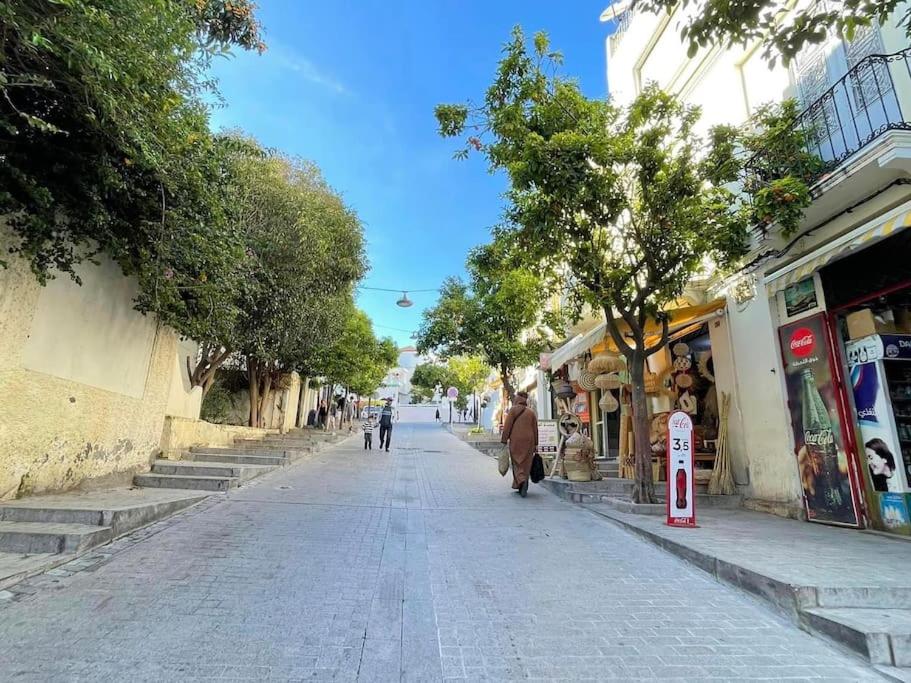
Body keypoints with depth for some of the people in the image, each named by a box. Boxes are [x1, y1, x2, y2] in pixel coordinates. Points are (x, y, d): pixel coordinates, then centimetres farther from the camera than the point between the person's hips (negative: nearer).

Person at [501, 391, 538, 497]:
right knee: (526, 463, 10)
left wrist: (504, 440, -4)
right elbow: (535, 429, 8)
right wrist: (535, 444, 13)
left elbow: (507, 426, -7)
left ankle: (521, 481, -20)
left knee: (517, 463, 4)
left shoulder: (513, 410, -3)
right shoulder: (531, 412, 7)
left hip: (515, 440, -3)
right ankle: (523, 488, 14)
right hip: (528, 440, 3)